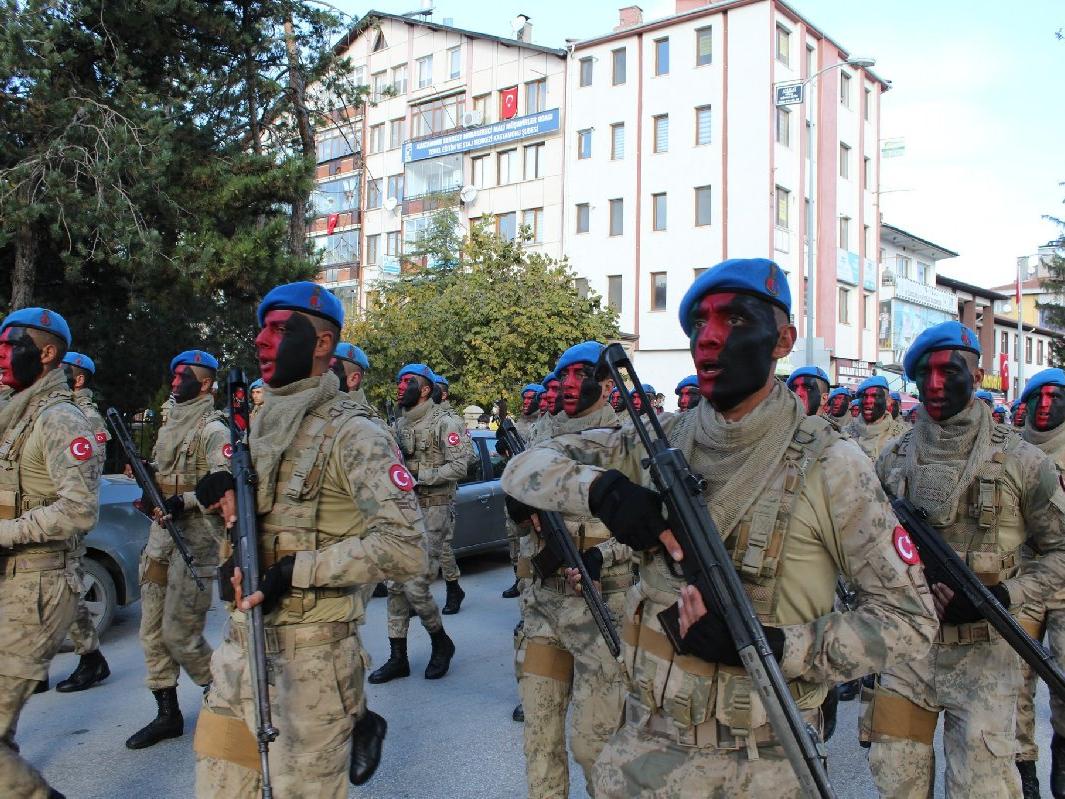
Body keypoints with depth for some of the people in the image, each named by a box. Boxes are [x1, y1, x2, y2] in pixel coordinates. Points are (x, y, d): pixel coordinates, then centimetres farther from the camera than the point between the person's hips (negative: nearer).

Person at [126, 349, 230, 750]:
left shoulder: (213, 429, -9)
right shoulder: (169, 425, 17)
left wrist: (184, 502, -31)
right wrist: (146, 474, 4)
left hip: (195, 539, -8)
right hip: (160, 535, 8)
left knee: (179, 633, -6)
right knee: (153, 631, 8)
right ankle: (167, 714, 19)